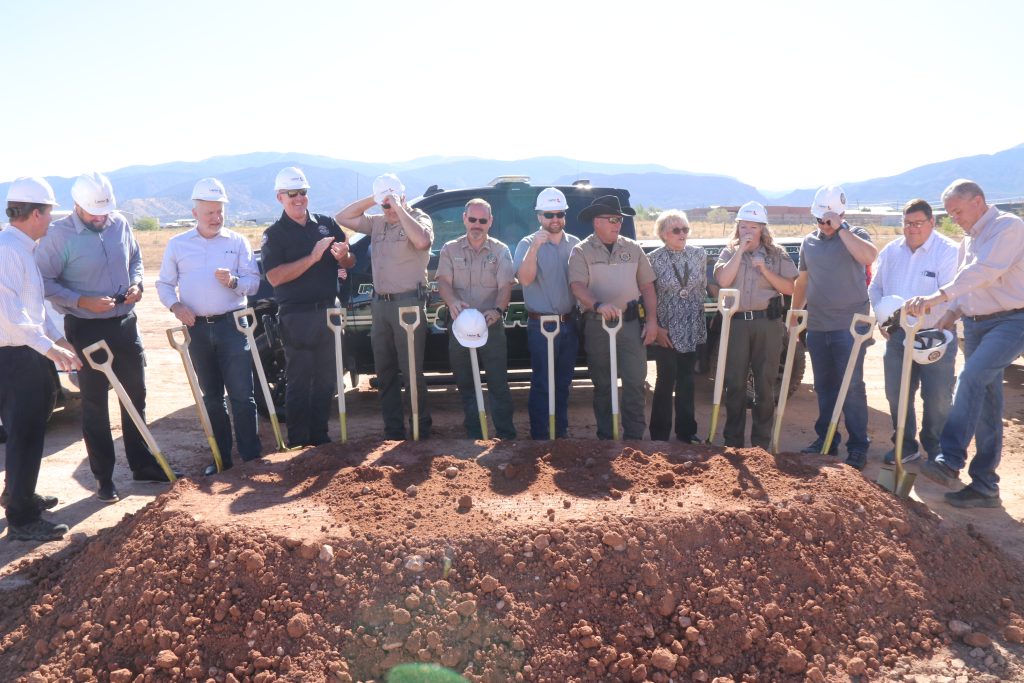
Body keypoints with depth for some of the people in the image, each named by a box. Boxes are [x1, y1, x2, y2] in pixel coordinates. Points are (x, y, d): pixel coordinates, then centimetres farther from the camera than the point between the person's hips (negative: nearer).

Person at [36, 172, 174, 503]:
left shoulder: (120, 224, 2)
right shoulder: (58, 234, -13)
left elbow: (135, 258, 17)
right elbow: (45, 282, -12)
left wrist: (136, 283, -2)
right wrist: (83, 301, -22)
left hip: (125, 323, 5)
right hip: (87, 329, -5)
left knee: (135, 394, 13)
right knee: (94, 403, 5)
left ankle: (142, 464, 28)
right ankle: (103, 477, 16)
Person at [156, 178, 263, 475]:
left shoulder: (238, 242, 5)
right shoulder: (177, 244, 8)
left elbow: (254, 282, 3)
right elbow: (164, 284, 11)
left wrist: (234, 281, -18)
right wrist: (175, 305, -8)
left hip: (232, 325, -2)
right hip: (197, 328, 2)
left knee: (241, 394, -5)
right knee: (211, 397, 10)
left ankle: (251, 455, 3)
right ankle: (221, 456, 20)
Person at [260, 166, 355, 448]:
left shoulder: (327, 223, 10)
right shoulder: (274, 234, -2)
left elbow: (351, 262, 12)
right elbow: (274, 277, -15)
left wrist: (342, 256, -12)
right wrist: (313, 257, -23)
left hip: (329, 311, 4)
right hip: (297, 316, -4)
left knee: (326, 379, 10)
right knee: (298, 382, 1)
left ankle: (320, 437, 21)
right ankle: (298, 442, 9)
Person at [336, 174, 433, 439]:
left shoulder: (419, 218, -4)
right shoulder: (378, 222, 13)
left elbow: (422, 240, -26)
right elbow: (342, 218, 16)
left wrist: (399, 208, -18)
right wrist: (371, 200, 5)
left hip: (408, 304, -7)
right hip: (380, 304, 7)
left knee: (411, 370, -4)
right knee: (384, 371, 11)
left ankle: (420, 427, 7)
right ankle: (393, 428, 20)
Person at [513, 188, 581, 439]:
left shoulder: (575, 244, 8)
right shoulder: (528, 244, -4)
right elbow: (525, 279, -18)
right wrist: (535, 247, -27)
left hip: (570, 323, 4)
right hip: (541, 324, -4)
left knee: (563, 382, 14)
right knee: (541, 384, -1)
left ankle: (561, 431, 25)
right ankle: (539, 435, 7)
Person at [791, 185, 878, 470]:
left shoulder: (855, 235, -3)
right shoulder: (809, 242, 11)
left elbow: (870, 256, -26)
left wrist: (840, 229, -22)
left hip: (849, 326, -5)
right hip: (817, 327, 5)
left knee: (852, 388, -2)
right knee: (823, 387, 12)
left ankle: (858, 446, 5)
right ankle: (826, 440, 22)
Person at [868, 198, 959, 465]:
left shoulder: (949, 252, -11)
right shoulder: (890, 251, 6)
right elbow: (875, 287, 14)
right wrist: (881, 317, 0)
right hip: (897, 335, 5)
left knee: (937, 399, 2)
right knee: (896, 394, 12)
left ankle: (936, 451, 18)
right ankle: (906, 446, 27)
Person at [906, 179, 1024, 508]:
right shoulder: (968, 240, 15)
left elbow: (983, 271, -28)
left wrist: (939, 296, -37)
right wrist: (954, 311, 5)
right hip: (977, 324, 8)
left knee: (971, 377, -28)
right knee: (985, 406, 8)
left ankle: (950, 461, -25)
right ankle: (985, 486, 13)